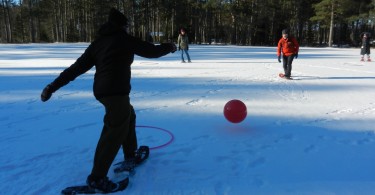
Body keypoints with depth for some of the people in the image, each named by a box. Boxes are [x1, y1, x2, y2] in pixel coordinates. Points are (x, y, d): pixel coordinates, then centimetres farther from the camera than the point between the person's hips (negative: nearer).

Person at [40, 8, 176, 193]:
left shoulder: (97, 42, 13)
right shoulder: (124, 39, -3)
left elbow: (76, 67, 9)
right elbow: (151, 51, 3)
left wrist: (53, 86, 11)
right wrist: (168, 47, 22)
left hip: (102, 89, 9)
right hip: (116, 91, -9)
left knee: (128, 116, 27)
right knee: (115, 132, -7)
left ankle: (130, 153, 40)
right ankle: (96, 177, -5)